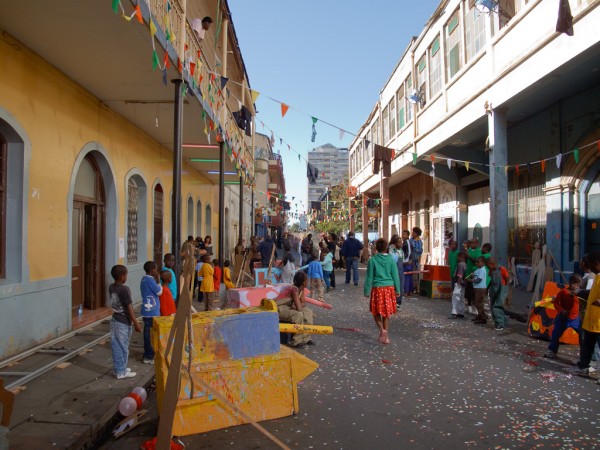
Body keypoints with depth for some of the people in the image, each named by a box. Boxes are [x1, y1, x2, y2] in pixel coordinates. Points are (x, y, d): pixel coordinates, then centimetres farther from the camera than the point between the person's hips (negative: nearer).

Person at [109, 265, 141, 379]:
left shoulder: (111, 287, 2)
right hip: (123, 322, -8)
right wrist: (135, 323, -14)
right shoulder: (124, 289, -21)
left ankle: (118, 368, 27)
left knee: (116, 346, 16)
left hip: (114, 320, 8)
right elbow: (129, 308, -19)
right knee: (123, 347, 4)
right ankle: (121, 372, 13)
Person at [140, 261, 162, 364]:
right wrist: (157, 280, -7)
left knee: (148, 333, 15)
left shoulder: (144, 279, 11)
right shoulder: (150, 280, -19)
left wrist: (155, 280, 8)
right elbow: (159, 292, -12)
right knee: (151, 334, -2)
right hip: (152, 312, -10)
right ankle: (149, 357, 4)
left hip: (147, 311, 10)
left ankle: (148, 354, 23)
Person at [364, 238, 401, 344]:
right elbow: (395, 276, 2)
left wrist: (367, 291, 4)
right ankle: (385, 336, 16)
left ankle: (382, 329, -12)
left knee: (376, 311, 12)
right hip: (389, 288, 2)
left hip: (377, 288, -2)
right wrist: (397, 290, 10)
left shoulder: (372, 260, -7)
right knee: (386, 313, 12)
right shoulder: (391, 259, -1)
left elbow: (369, 277, -3)